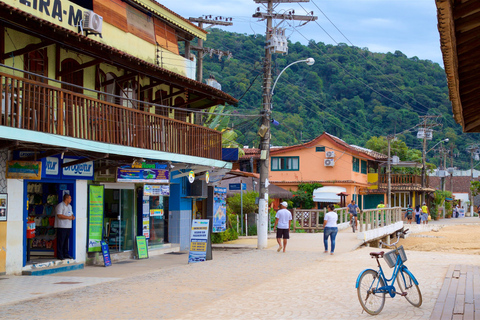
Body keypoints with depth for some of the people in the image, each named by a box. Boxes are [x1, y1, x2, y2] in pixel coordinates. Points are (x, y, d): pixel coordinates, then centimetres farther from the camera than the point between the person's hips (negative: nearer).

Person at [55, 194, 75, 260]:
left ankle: (66, 254, 17)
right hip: (61, 226, -8)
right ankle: (59, 255, -1)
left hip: (68, 226, 8)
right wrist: (68, 217, -16)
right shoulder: (60, 206, -10)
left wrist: (73, 216, 4)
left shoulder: (69, 206, 19)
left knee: (66, 241, 11)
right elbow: (59, 215, -19)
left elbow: (71, 214, 28)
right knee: (61, 241, -5)